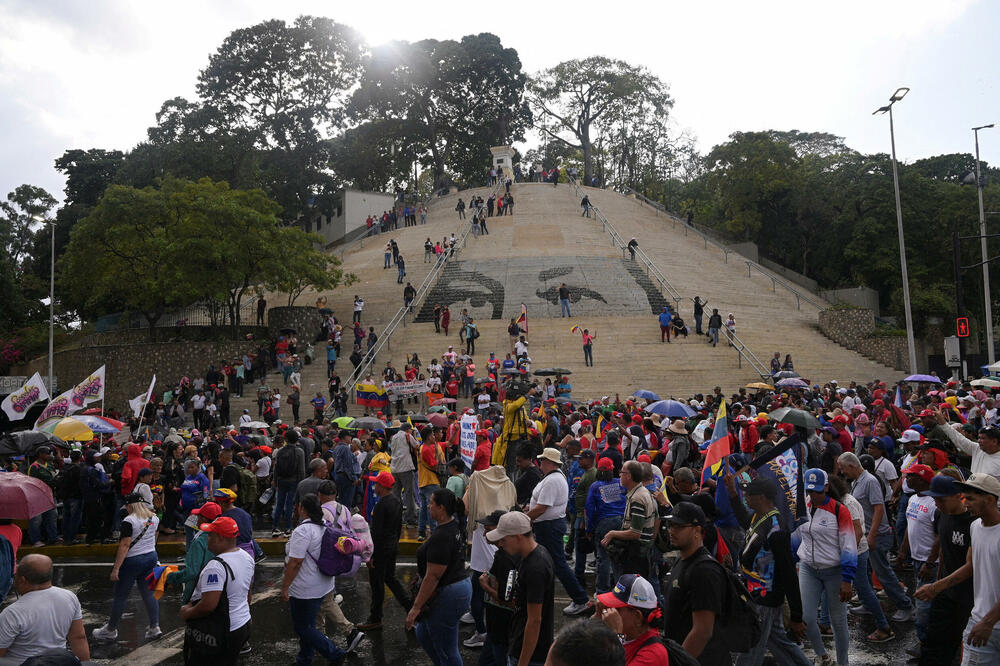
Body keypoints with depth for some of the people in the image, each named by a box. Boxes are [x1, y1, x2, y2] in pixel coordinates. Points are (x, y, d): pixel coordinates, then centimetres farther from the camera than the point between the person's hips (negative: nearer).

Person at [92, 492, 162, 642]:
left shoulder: (129, 520, -16)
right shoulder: (154, 517, 5)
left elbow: (125, 545, -20)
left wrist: (116, 568, -18)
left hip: (132, 561, -7)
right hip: (151, 557, 7)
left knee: (119, 596, 8)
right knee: (148, 593, 11)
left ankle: (111, 630, 21)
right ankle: (155, 627, 10)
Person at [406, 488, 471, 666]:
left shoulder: (440, 537, -25)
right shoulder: (455, 526, 4)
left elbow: (433, 577, -25)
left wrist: (416, 608, -19)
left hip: (447, 596, -10)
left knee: (446, 651, 5)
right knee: (423, 634, 25)